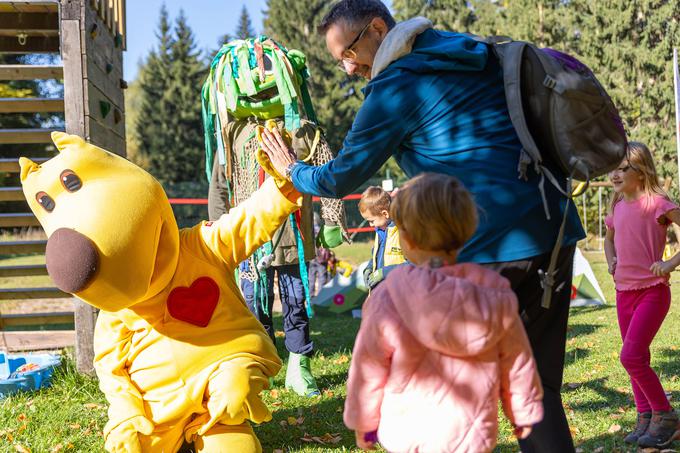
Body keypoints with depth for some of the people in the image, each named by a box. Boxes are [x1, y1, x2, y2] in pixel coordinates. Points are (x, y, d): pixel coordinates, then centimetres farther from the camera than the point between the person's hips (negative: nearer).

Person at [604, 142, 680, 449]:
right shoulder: (617, 206, 9)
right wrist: (611, 262, 11)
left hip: (652, 291, -7)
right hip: (624, 292, 7)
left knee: (630, 356, -15)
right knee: (637, 359, 12)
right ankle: (646, 418, 23)